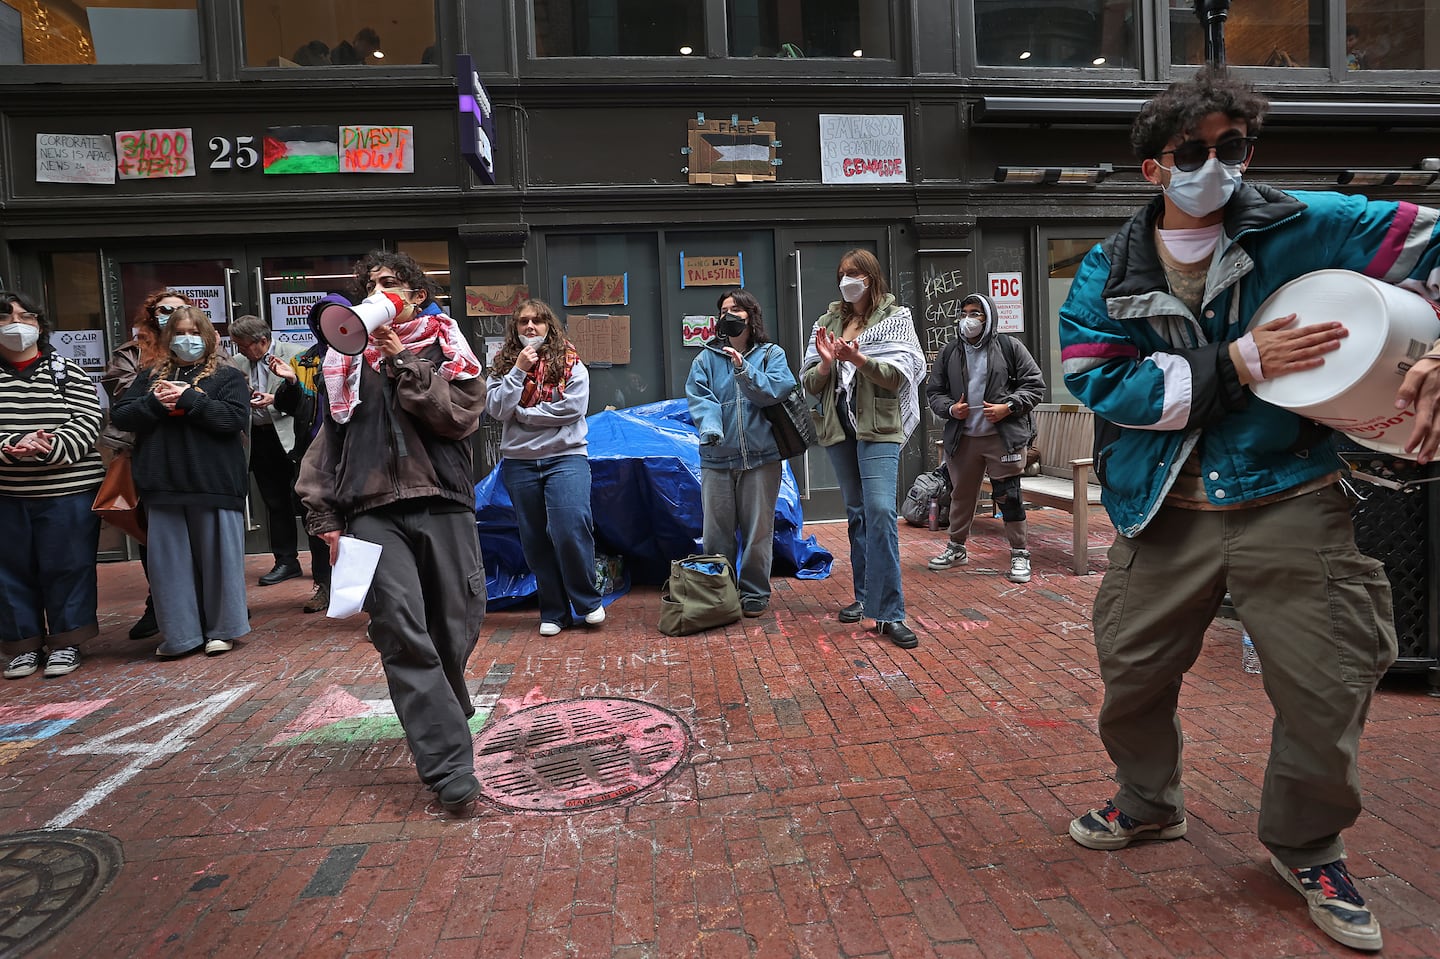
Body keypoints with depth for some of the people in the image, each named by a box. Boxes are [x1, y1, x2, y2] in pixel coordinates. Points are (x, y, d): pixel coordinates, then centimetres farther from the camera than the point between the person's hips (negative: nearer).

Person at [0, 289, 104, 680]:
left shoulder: (67, 370, 2)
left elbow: (87, 423, -6)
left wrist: (48, 448, -22)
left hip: (69, 491, -2)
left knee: (67, 567, 3)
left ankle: (66, 642, 17)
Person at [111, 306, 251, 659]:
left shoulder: (228, 376, 3)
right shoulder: (150, 376, 15)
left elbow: (236, 418, -11)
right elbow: (119, 416, 8)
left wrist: (188, 399, -15)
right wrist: (155, 402, -9)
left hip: (214, 483, -4)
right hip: (164, 484, 4)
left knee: (217, 556, 3)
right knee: (170, 561, 7)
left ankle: (221, 629, 16)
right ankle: (180, 634, 17)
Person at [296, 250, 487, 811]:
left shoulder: (448, 350, 12)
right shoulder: (348, 357, 17)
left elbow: (460, 416, -7)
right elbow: (328, 439, 17)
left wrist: (401, 361, -6)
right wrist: (325, 517, 11)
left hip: (443, 506, 0)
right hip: (374, 513, 1)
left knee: (457, 628, 3)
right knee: (401, 633, -14)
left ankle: (444, 718, 34)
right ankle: (450, 767, -14)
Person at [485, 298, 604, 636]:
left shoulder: (570, 363, 2)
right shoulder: (504, 365, 9)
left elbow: (574, 407, -11)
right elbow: (496, 410, -4)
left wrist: (522, 412, -7)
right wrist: (519, 370, -10)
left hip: (565, 457, -3)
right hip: (519, 461, 3)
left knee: (569, 529, -16)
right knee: (535, 539, 7)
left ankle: (588, 601, 5)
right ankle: (553, 612, 18)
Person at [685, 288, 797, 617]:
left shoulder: (772, 354, 7)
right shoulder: (706, 358, 9)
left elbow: (777, 390, -9)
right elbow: (699, 398, -4)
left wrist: (743, 370, -20)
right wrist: (710, 429, -22)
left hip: (761, 455, -1)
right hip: (717, 458, 1)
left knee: (758, 530, 5)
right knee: (716, 531, 6)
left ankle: (755, 594, 19)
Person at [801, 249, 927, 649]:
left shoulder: (895, 317, 2)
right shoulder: (827, 322, 12)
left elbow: (899, 376, -9)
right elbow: (810, 384, 9)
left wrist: (858, 358, -23)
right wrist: (827, 363, -12)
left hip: (879, 426, -4)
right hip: (840, 428, 5)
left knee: (880, 511, -16)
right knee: (857, 512, 13)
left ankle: (889, 613, -14)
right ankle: (865, 595, 25)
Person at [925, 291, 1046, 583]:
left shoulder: (1010, 347, -1)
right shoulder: (949, 352, 7)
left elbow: (1034, 385, 0)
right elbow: (934, 391, 12)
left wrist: (1008, 407, -14)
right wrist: (949, 409, -8)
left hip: (1003, 436, -3)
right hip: (962, 438, 4)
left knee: (1008, 495, -1)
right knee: (961, 494, 15)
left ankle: (1020, 554, 12)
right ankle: (956, 548, 31)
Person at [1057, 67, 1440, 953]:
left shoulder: (1306, 227, -1)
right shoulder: (1110, 271, 1)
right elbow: (1095, 378, -12)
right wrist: (1238, 364, -18)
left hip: (1288, 504, -1)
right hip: (1164, 512, 1)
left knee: (1326, 688, 4)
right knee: (1133, 676, 11)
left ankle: (1308, 847, 33)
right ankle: (1149, 806, 40)